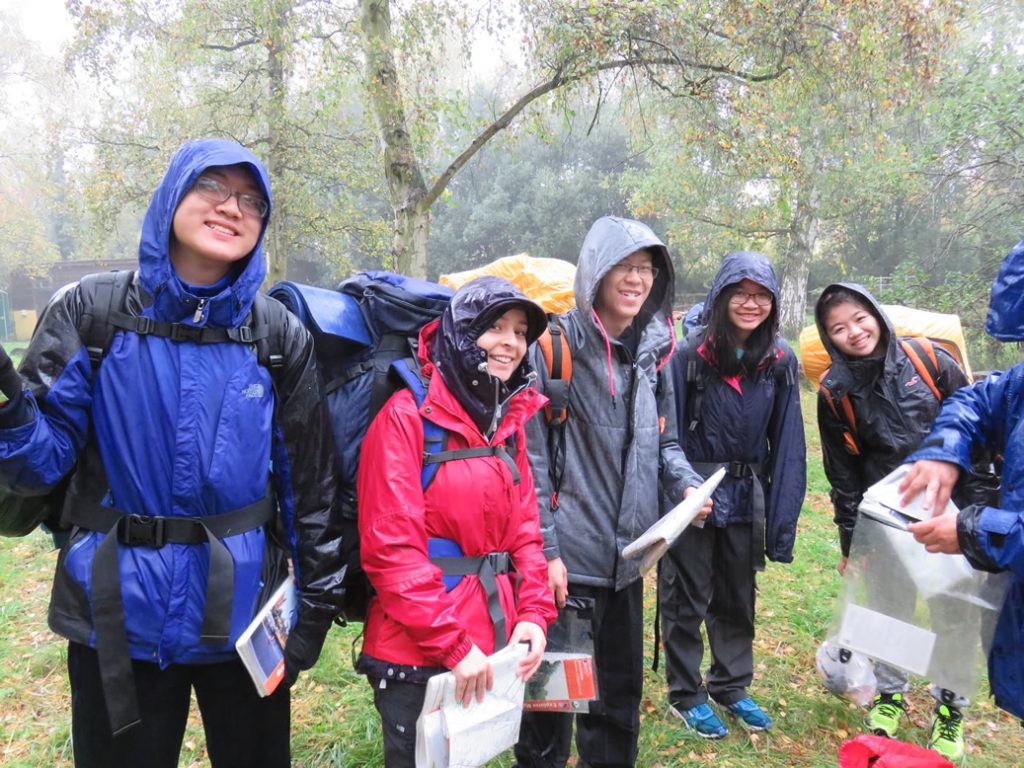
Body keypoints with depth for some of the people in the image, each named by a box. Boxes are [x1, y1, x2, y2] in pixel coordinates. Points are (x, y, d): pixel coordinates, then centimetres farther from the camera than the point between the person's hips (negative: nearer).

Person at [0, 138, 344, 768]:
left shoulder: (280, 335, -3)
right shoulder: (91, 313, -5)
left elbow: (309, 480, 0)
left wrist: (318, 602, 3)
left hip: (242, 612, 1)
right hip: (118, 614, 0)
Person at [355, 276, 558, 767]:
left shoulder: (511, 420, 7)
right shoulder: (407, 415, -14)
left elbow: (524, 529, 9)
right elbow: (391, 547, -19)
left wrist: (534, 614, -4)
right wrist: (452, 643, -18)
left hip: (488, 644, 7)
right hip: (416, 650, -6)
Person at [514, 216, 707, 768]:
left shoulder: (652, 350, 8)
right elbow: (533, 454, -14)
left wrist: (687, 485, -3)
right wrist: (544, 548, -16)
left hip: (626, 554, 6)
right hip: (565, 554, -6)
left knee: (621, 687, 21)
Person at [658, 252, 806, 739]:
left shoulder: (781, 361, -3)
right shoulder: (689, 355, -15)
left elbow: (787, 444, -2)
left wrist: (781, 518, -3)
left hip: (745, 498, 4)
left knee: (738, 598, 19)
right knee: (687, 599, 10)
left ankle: (731, 685, 39)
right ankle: (685, 694, 29)